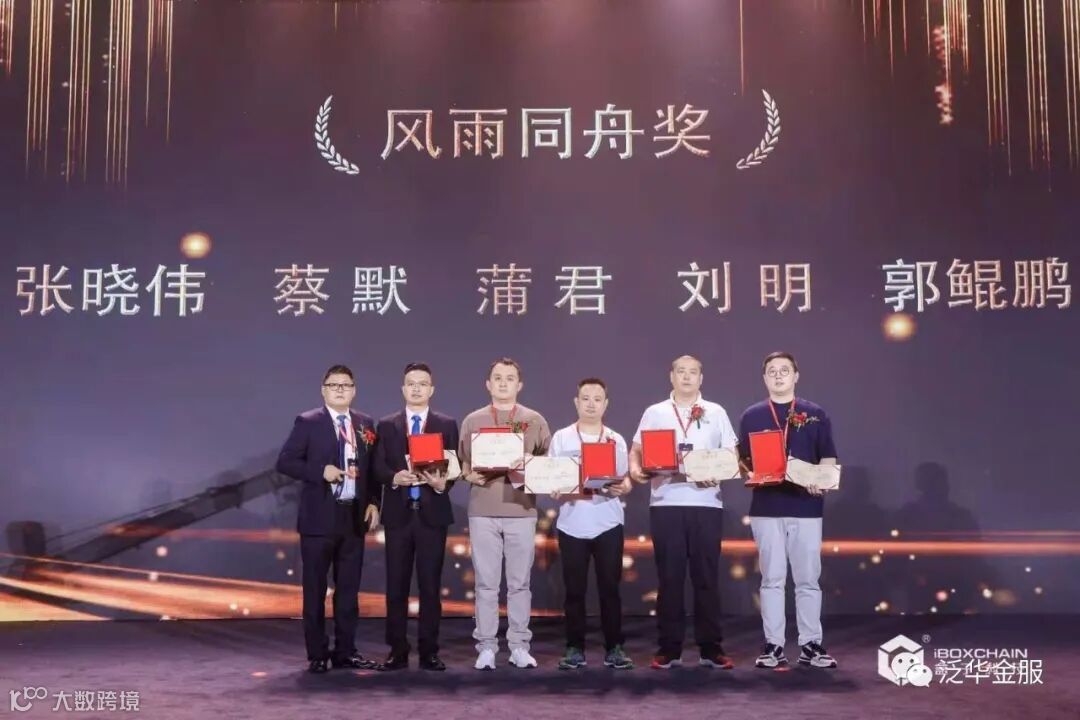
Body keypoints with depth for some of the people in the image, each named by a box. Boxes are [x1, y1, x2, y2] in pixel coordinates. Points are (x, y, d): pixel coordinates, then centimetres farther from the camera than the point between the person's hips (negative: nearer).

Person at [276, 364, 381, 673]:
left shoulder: (365, 424, 9)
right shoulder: (307, 422, -3)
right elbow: (284, 462, -7)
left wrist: (373, 502, 2)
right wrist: (321, 471, -18)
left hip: (355, 515, 4)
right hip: (319, 516, -4)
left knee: (349, 587, 10)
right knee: (315, 588, 3)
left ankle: (345, 651, 19)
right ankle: (318, 654, 12)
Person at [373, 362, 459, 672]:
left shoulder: (447, 424, 7)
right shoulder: (387, 425, 9)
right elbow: (378, 468, 3)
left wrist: (443, 482, -17)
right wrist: (394, 477, -17)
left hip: (433, 513, -1)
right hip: (398, 513, 1)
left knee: (430, 585, 3)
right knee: (396, 585, 4)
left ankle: (429, 652, 9)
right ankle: (398, 651, 12)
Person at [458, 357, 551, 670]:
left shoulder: (535, 421, 8)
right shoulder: (472, 421, 9)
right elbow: (463, 462, 11)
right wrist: (470, 475, -9)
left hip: (522, 510, 0)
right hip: (482, 511, 0)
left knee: (520, 582, 4)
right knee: (486, 583, 2)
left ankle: (519, 646, 11)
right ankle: (486, 647, 8)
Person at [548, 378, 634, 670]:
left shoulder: (616, 440, 8)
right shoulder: (561, 438, 5)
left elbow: (626, 480, 9)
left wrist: (622, 487, -14)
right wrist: (557, 490, -17)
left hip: (608, 523, 1)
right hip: (572, 524, 0)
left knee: (610, 587, 2)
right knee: (575, 589, 4)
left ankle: (614, 648, 10)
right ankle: (575, 648, 12)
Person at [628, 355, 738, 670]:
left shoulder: (716, 413, 11)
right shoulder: (655, 413, 11)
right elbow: (637, 450, 10)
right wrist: (635, 469, -12)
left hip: (706, 504, 0)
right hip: (665, 504, 0)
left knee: (706, 576, 2)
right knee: (669, 577, 2)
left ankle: (711, 648, 8)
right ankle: (668, 648, 8)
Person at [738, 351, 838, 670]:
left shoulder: (815, 414, 6)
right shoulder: (752, 416, 8)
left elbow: (829, 458, 6)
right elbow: (743, 459, 9)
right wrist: (752, 474, -12)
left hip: (806, 506, 0)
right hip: (766, 507, 0)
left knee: (808, 579, 3)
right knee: (772, 579, 4)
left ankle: (811, 644, 10)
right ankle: (773, 645, 9)